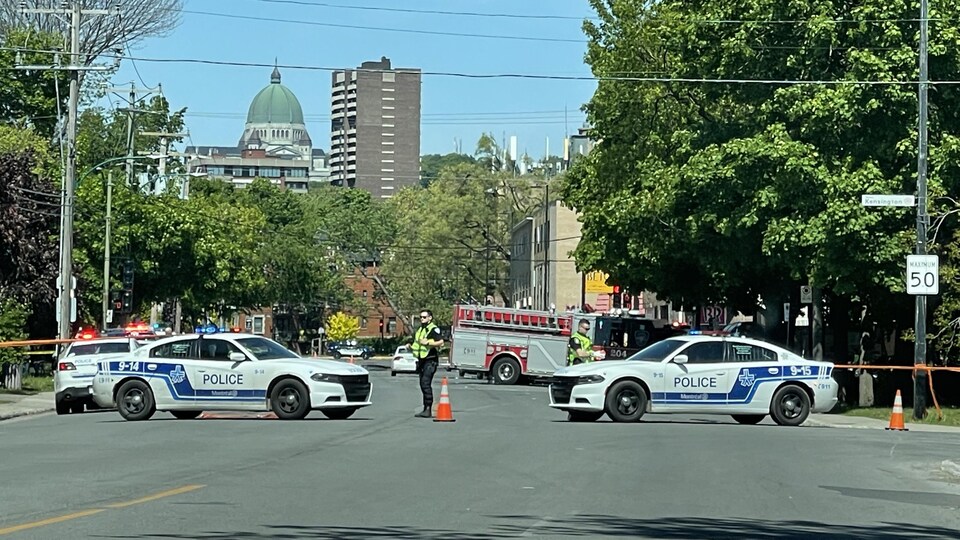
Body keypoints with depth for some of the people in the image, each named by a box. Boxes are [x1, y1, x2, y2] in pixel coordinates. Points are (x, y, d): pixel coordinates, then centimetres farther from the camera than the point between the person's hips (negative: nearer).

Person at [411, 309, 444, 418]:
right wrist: (410, 347, 9)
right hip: (421, 360, 9)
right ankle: (426, 409, 16)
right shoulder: (419, 330, 20)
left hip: (430, 361, -9)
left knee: (426, 383, -17)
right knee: (423, 385, 10)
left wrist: (428, 342, -24)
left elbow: (441, 342, -17)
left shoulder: (434, 329, -7)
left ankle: (428, 409, -18)